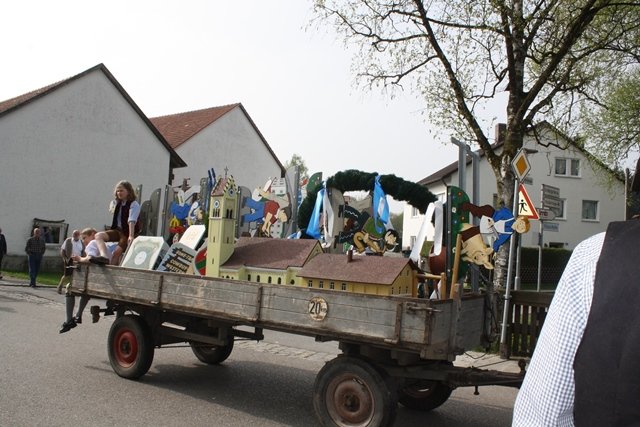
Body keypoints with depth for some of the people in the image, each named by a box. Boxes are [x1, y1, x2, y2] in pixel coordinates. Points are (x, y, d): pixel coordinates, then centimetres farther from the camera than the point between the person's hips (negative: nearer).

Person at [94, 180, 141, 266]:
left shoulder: (134, 204, -11)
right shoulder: (118, 204, 12)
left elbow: (132, 221, -26)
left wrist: (131, 236, -34)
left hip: (128, 232, -7)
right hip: (118, 230, 7)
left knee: (117, 252, -19)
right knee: (98, 235, -18)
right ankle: (104, 256, -40)